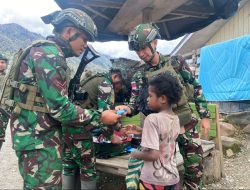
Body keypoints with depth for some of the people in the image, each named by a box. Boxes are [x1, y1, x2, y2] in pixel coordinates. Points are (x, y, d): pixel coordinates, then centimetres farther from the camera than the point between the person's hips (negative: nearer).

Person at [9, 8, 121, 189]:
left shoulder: (51, 53, 16)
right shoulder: (49, 53, -17)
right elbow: (59, 108, -23)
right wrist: (99, 118, -13)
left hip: (44, 136, 10)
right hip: (38, 139, -10)